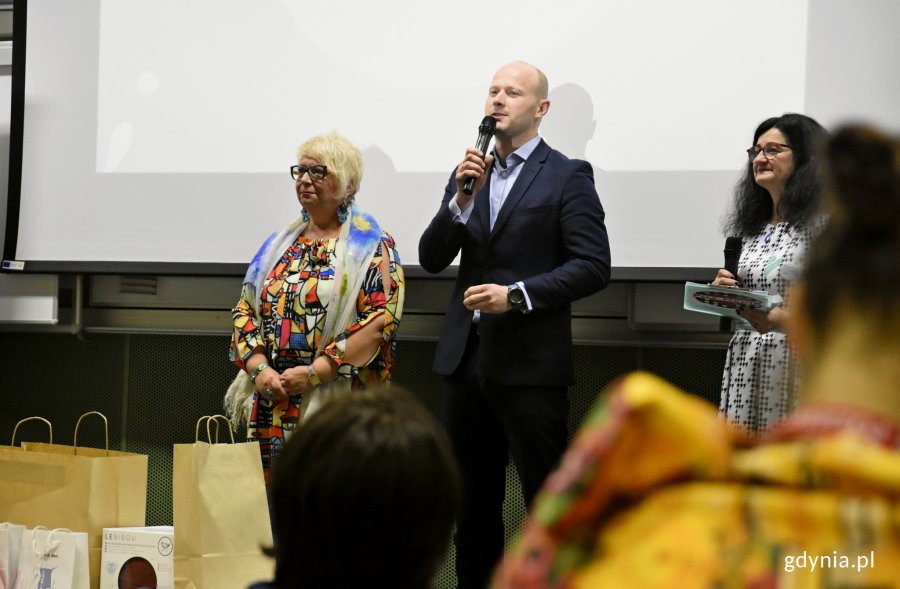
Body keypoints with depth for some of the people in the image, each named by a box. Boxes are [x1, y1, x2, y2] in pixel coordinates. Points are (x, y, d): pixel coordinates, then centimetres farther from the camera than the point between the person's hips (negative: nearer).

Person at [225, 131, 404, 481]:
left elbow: (380, 322, -11)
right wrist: (259, 368, -4)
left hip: (339, 409, -5)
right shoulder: (280, 245, 18)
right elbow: (245, 310, 14)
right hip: (273, 408, 5)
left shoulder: (371, 248, 0)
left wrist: (314, 373, -15)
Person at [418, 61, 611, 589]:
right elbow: (431, 259, 6)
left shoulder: (568, 176, -3)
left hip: (530, 363, -6)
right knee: (472, 499, 14)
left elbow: (593, 267, -11)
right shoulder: (469, 173, 13)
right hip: (467, 357, 6)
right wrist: (462, 199, -9)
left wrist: (516, 295, -18)